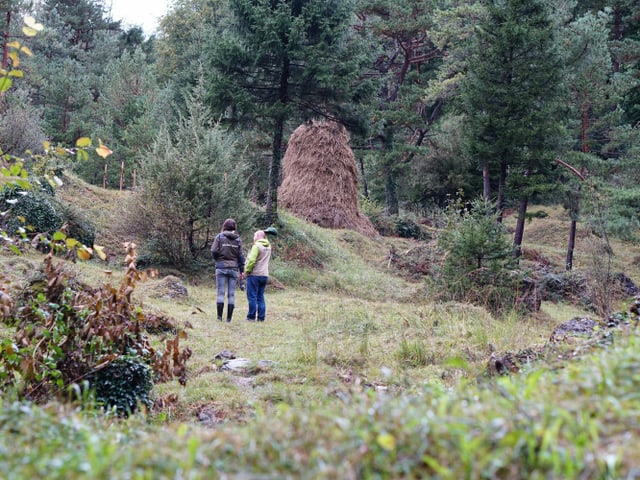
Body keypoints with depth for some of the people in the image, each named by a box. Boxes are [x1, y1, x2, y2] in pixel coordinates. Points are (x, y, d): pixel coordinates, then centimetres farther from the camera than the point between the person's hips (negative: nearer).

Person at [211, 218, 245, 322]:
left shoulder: (219, 237, -2)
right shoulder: (238, 239, 5)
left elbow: (214, 251, -8)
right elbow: (240, 256, 6)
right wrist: (242, 270, 10)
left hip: (221, 267, -2)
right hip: (233, 268, 2)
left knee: (221, 292, 0)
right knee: (231, 294, 5)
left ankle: (219, 316, -5)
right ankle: (229, 318, 4)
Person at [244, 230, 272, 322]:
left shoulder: (257, 246, -12)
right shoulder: (268, 247, 10)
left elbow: (251, 260, -19)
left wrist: (247, 270, -7)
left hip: (254, 274, -7)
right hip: (264, 275, 7)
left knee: (252, 297, -2)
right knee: (260, 297, 10)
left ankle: (251, 317, -2)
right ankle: (261, 317, 8)